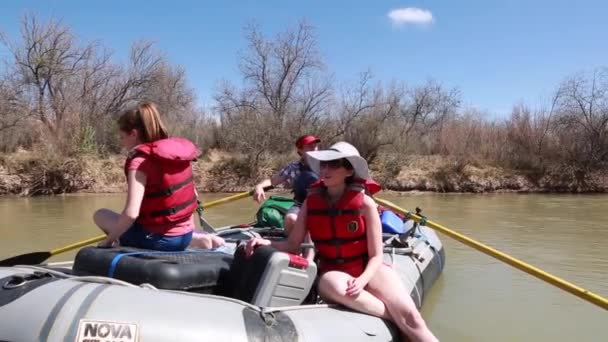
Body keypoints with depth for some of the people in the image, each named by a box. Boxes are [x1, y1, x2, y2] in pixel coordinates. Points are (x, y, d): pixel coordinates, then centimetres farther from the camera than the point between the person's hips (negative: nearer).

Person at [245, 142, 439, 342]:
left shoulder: (365, 203, -10)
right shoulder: (311, 202, -1)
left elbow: (376, 256, -8)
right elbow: (293, 245, -1)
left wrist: (362, 280, -26)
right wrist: (268, 243, -20)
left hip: (368, 270, -1)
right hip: (333, 272, 2)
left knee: (411, 318, -27)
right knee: (331, 283, -37)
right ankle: (394, 318, -24)